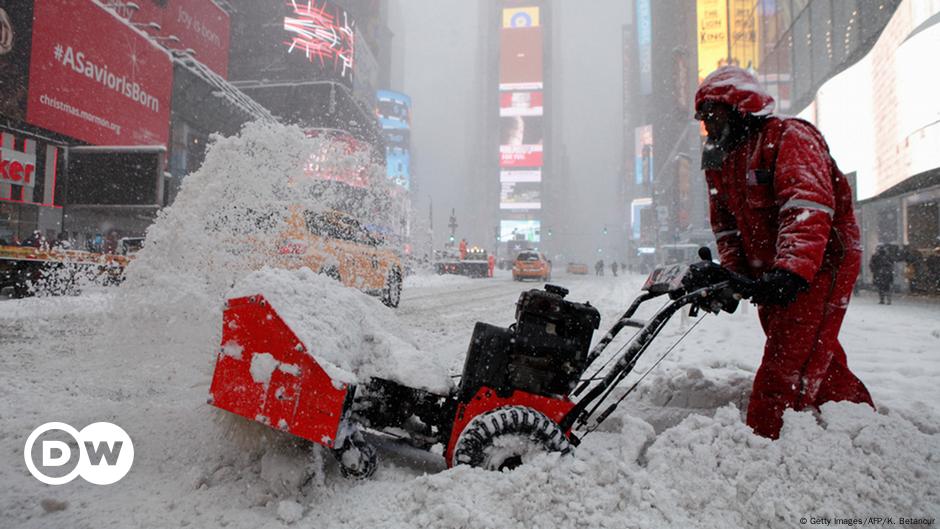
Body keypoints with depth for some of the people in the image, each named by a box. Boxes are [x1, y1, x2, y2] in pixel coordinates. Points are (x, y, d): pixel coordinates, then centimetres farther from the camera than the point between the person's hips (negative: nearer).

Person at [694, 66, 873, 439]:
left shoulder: (789, 137, -10)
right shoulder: (719, 160, 16)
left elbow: (809, 206, -26)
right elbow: (726, 226, 15)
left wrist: (791, 269, -39)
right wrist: (730, 273, -2)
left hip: (820, 265, -8)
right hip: (770, 277, 8)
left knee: (784, 373, -12)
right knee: (819, 365, 17)